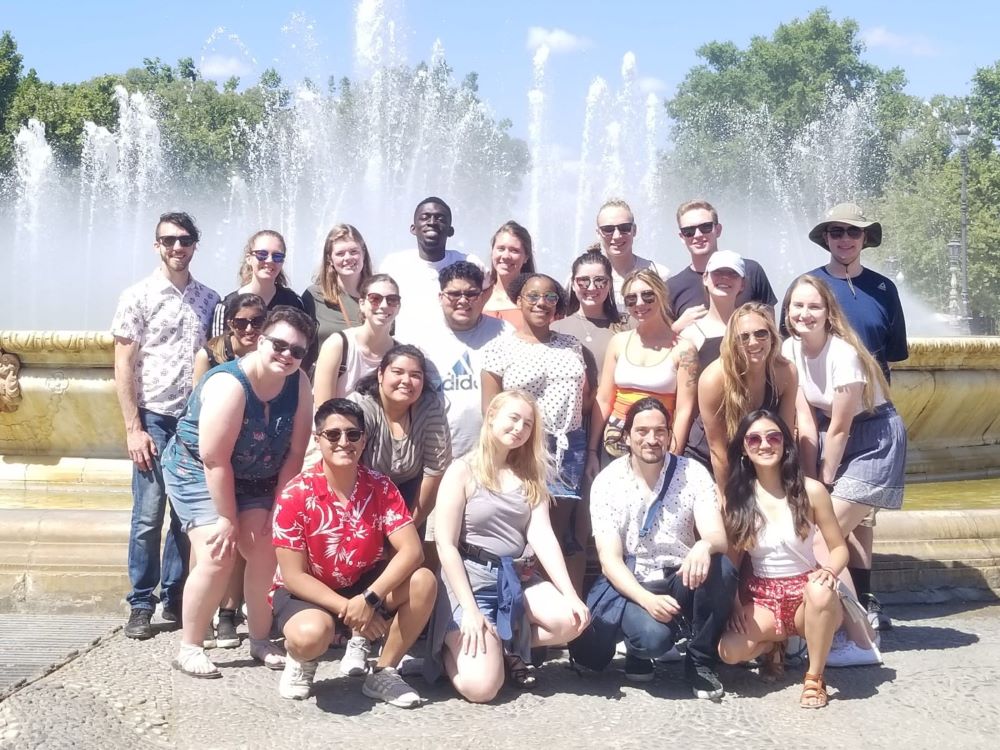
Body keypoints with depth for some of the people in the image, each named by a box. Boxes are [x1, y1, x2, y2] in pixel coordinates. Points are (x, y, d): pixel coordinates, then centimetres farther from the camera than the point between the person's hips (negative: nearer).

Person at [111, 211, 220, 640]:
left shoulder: (209, 299, 9)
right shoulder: (138, 297, -2)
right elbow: (123, 366, -4)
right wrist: (133, 428, -10)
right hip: (155, 418, -3)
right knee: (148, 515, -1)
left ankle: (175, 599, 20)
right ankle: (141, 605, 11)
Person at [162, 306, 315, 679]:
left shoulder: (299, 384, -12)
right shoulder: (229, 385, -31)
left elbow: (295, 451, -8)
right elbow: (214, 459, -28)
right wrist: (228, 519, -22)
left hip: (252, 477, 6)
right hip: (196, 471, -6)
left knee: (266, 552, -1)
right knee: (217, 559, -16)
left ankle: (260, 640, 16)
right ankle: (189, 648, -1)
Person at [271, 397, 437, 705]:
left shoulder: (381, 487, -11)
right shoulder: (294, 495, -20)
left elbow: (412, 551, -18)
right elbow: (293, 575, -19)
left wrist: (369, 599, -31)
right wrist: (347, 609, -27)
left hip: (363, 584, 4)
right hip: (307, 591, -4)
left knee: (423, 582, -23)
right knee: (311, 633, -38)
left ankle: (383, 674, -3)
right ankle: (301, 660, 4)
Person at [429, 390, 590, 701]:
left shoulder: (530, 476, 10)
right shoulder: (463, 470, -5)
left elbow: (542, 536, -1)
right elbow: (445, 545, -10)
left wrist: (570, 594, -14)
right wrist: (469, 609, -18)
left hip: (514, 577, 5)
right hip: (470, 577, -5)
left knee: (573, 620, -22)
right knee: (481, 687, -20)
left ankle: (510, 647, 6)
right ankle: (455, 644, 14)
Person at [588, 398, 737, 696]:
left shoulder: (693, 473, -6)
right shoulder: (606, 482, -8)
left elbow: (718, 537, -16)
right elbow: (609, 560, -12)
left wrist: (705, 545, -42)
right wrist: (647, 600, -29)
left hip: (684, 582, 3)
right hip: (634, 586, -2)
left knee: (721, 568, -31)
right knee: (654, 636, -35)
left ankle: (701, 660, -7)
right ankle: (640, 649, 6)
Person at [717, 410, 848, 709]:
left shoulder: (811, 490, -7)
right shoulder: (735, 496, -2)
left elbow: (839, 547, -1)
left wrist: (829, 571, -24)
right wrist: (733, 602, -10)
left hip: (805, 592, -1)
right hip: (760, 597, 1)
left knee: (821, 592, -39)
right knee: (730, 651, -27)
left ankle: (814, 677, -13)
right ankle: (775, 643, 11)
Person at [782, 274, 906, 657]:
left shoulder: (843, 353, -26)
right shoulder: (790, 350, -7)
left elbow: (840, 429, -20)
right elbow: (805, 422, -5)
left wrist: (825, 483, -11)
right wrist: (810, 482, -7)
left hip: (875, 437, -7)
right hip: (834, 434, 7)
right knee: (851, 524, 14)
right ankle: (865, 608, 31)